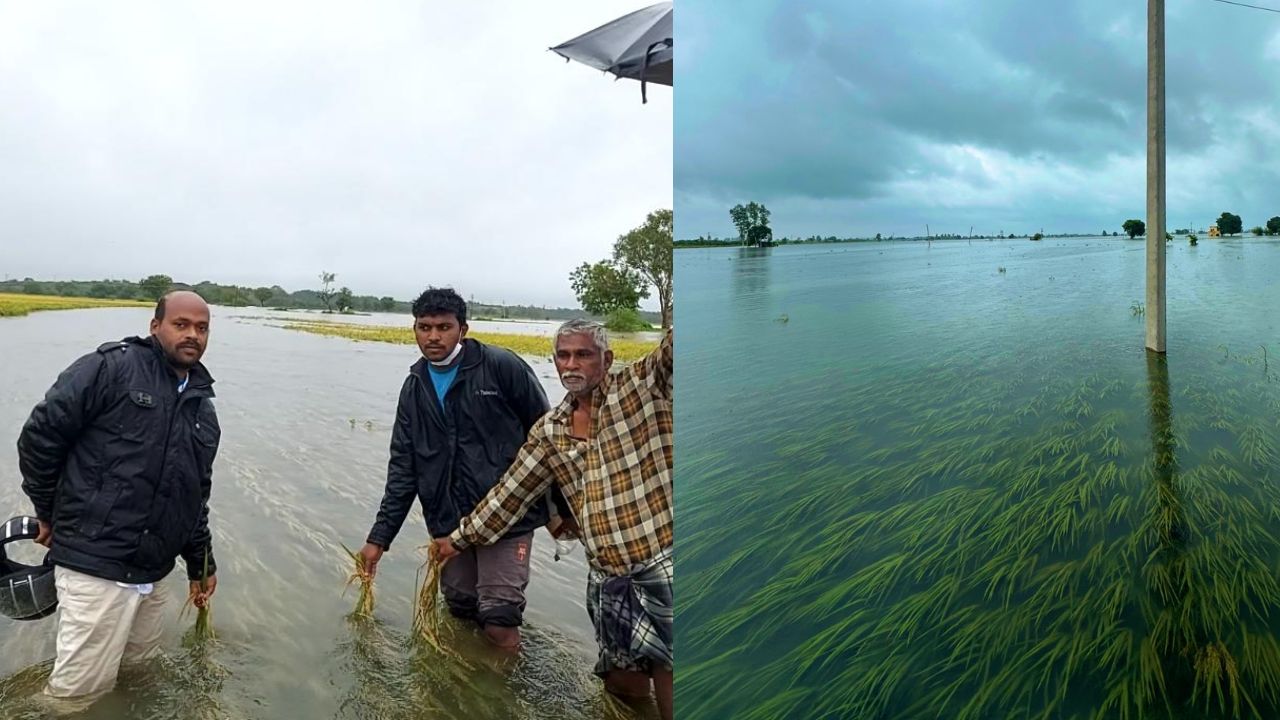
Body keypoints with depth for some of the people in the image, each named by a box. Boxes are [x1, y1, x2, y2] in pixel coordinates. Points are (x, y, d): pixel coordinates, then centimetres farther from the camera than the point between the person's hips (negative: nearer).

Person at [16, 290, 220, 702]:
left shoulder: (203, 408, 14)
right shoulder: (112, 367, -7)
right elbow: (40, 435, -8)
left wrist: (200, 564, 23)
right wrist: (50, 513, -1)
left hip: (152, 574, 7)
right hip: (95, 564, -7)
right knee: (78, 693, -1)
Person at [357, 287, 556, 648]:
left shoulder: (501, 366, -10)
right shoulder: (414, 388, 8)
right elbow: (403, 468, 10)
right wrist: (380, 537, 7)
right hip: (448, 521, 5)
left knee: (499, 622, -6)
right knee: (460, 612, 16)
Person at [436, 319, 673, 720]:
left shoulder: (642, 386, -4)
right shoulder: (549, 431, 10)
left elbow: (674, 347, -22)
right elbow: (510, 493, 18)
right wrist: (461, 539, 23)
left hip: (662, 564, -5)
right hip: (606, 578, 5)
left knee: (666, 672, -3)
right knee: (623, 683, 13)